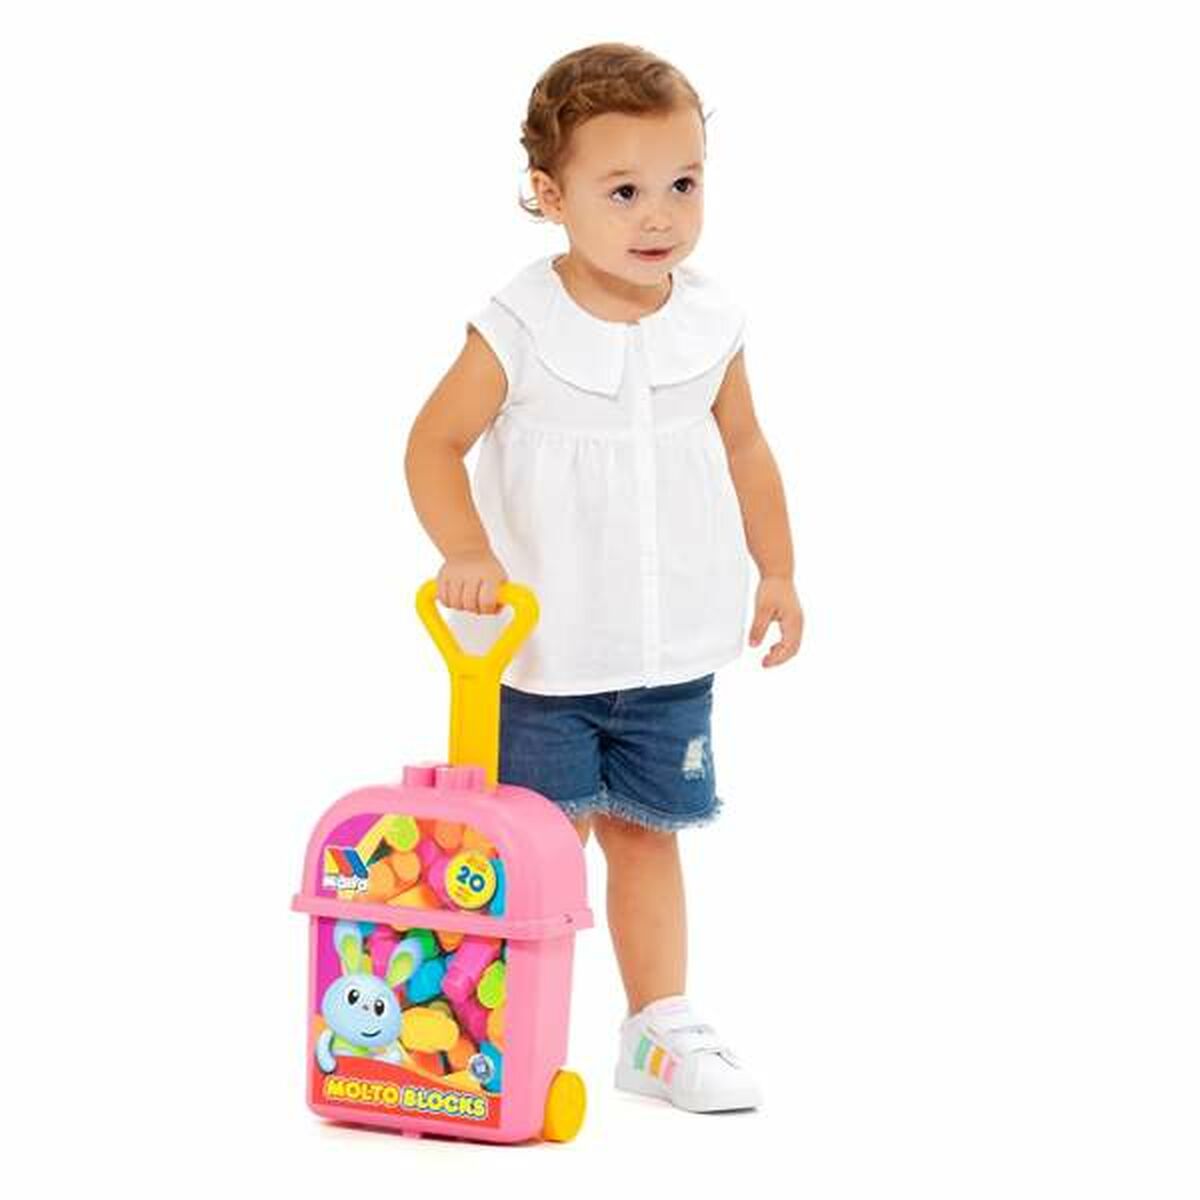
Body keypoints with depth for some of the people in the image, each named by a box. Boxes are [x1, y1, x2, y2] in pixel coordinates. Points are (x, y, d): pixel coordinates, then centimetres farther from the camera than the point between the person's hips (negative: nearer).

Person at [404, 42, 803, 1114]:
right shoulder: (518, 330, -14)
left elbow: (743, 446, 11)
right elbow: (436, 442, -10)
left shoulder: (709, 324, -2)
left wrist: (776, 570, 8)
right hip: (540, 647, -3)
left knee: (646, 832, 13)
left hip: (672, 648, 3)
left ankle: (660, 1029, 23)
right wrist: (465, 552, -23)